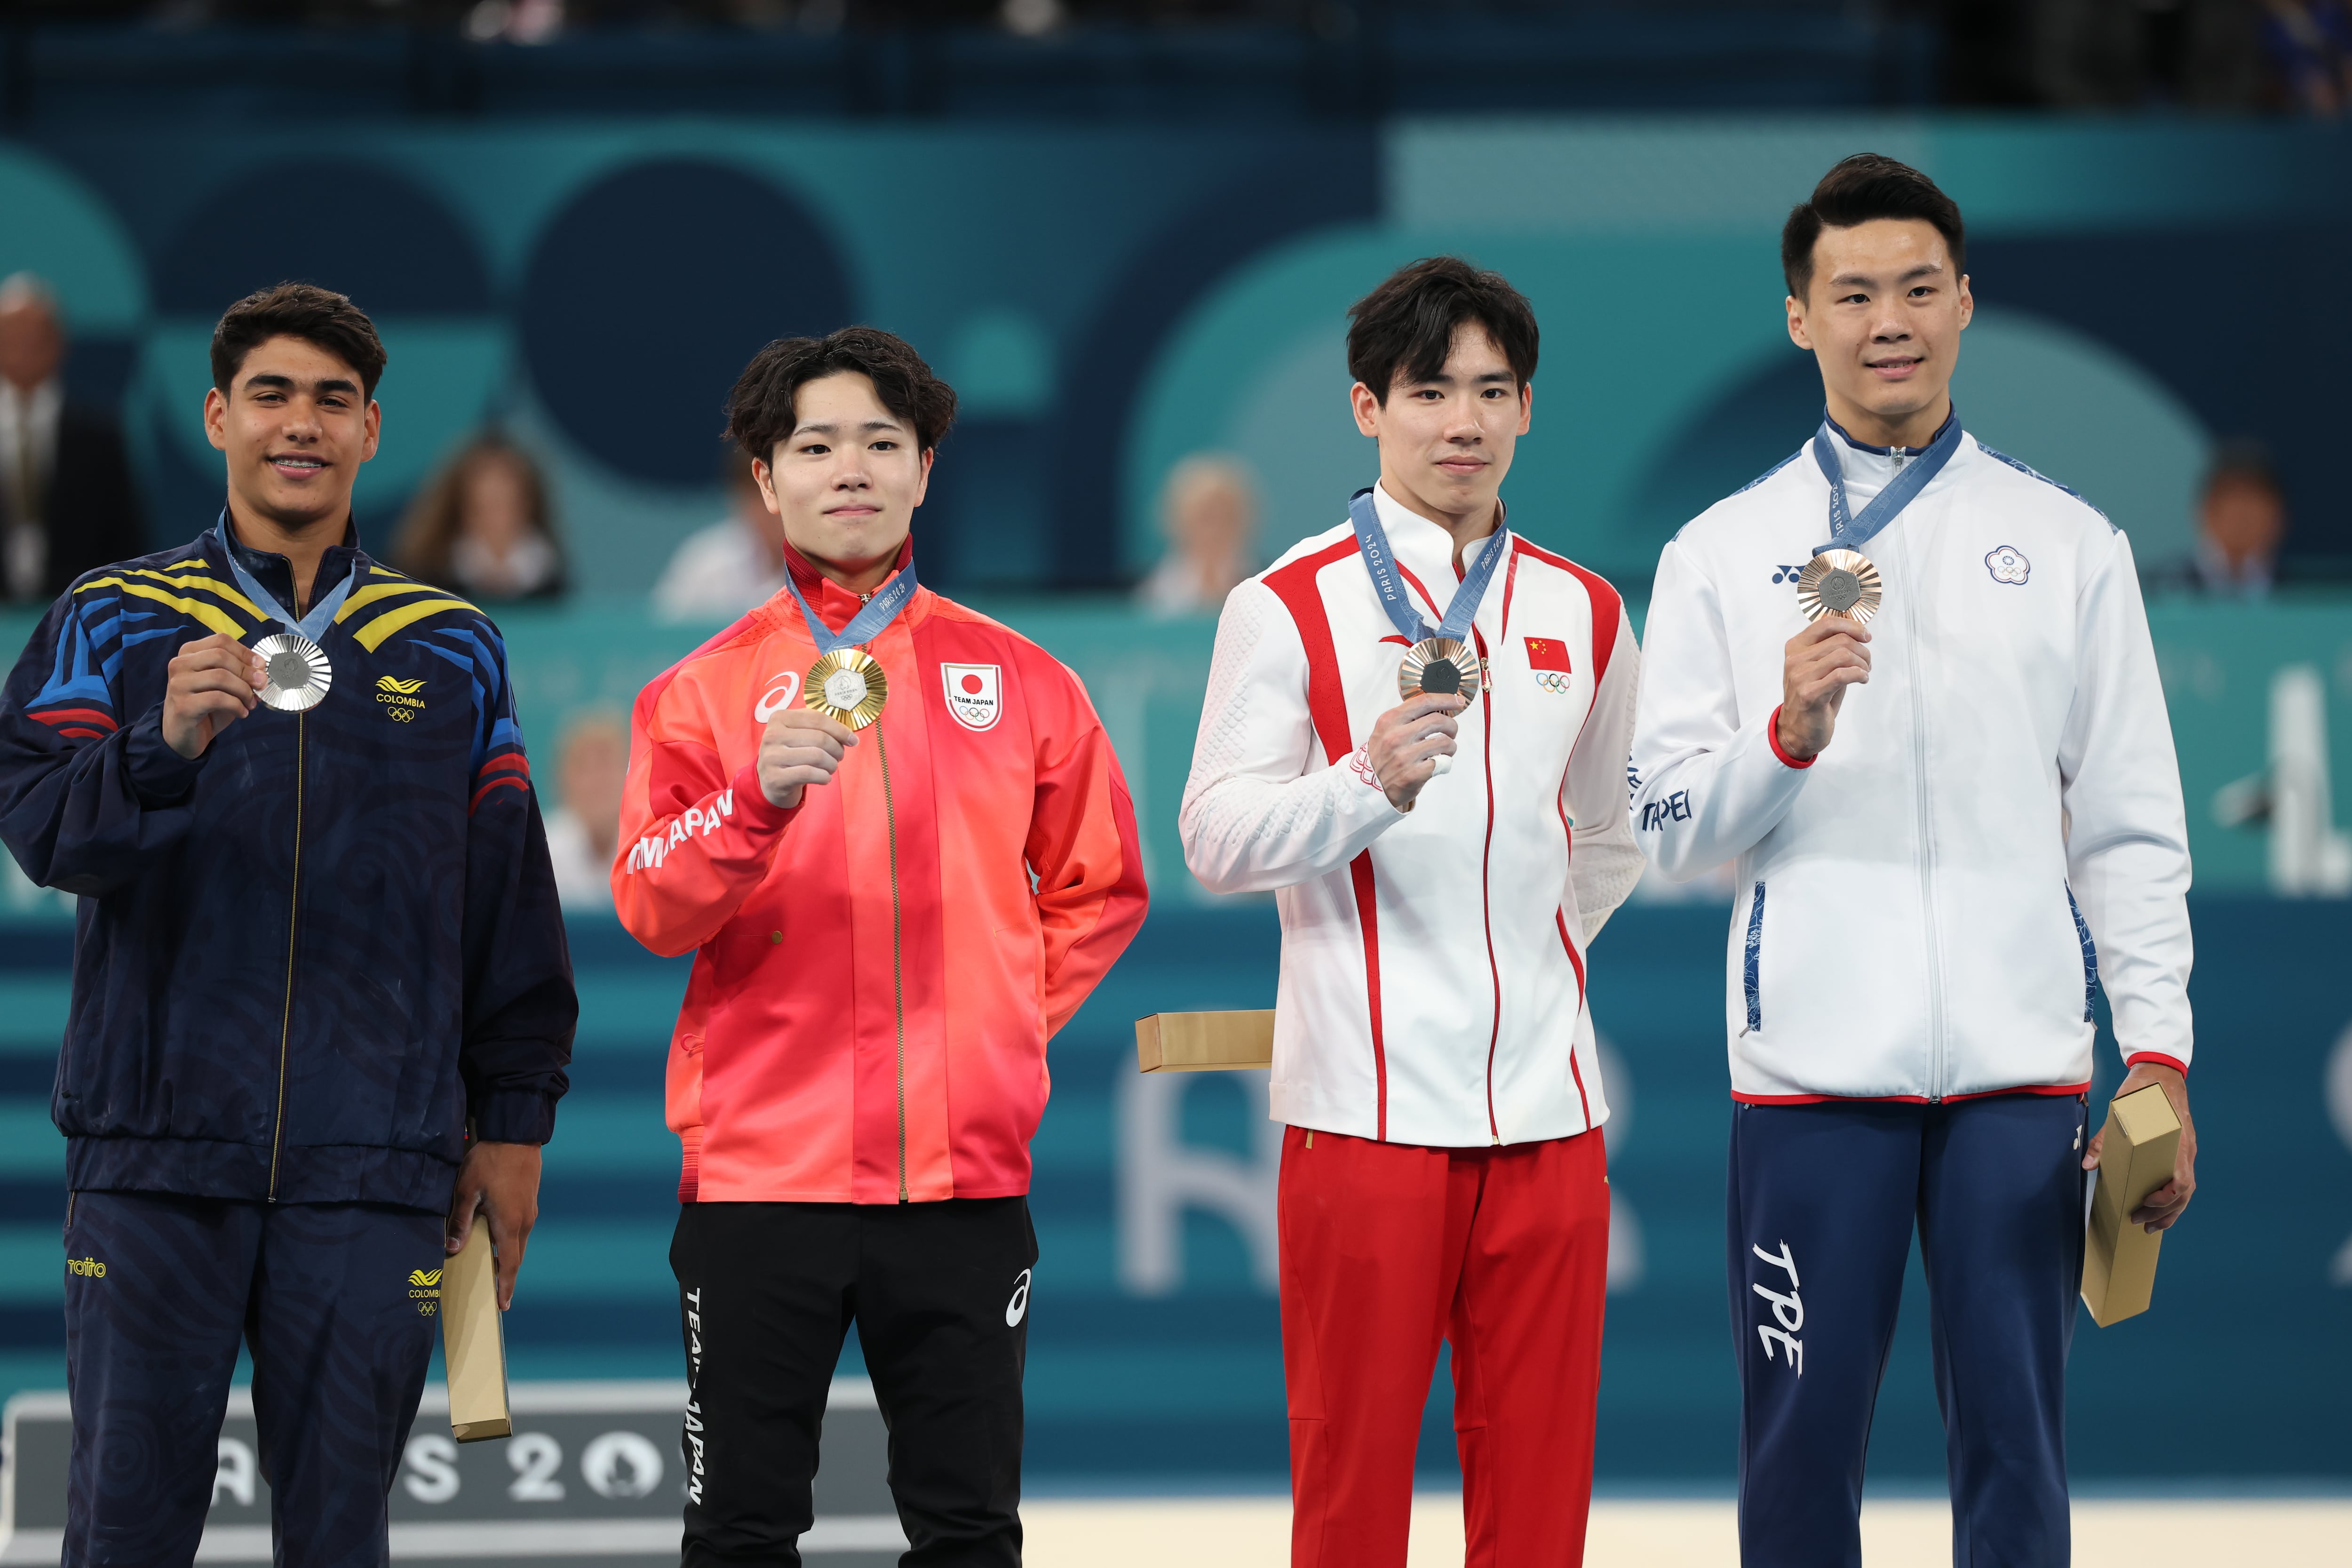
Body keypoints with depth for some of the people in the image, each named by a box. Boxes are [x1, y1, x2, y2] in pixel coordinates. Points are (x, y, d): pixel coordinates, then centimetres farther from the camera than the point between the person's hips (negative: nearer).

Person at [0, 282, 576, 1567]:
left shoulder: (452, 653, 13)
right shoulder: (112, 622, 8)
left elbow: (509, 899, 13)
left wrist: (513, 1122, 7)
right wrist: (164, 744, -26)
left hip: (370, 1169, 1)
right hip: (154, 1145, -1)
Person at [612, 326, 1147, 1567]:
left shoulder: (1015, 680, 9)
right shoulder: (709, 688, 5)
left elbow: (1101, 888, 17)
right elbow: (649, 905, -6)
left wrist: (1005, 1021, 6)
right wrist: (759, 796, -22)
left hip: (965, 1170, 1)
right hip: (761, 1166, -1)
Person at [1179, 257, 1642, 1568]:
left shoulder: (1581, 613, 12)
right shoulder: (1291, 608, -1)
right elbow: (1219, 839, -7)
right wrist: (1372, 781, -22)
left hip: (1547, 1109, 4)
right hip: (1367, 1102, -4)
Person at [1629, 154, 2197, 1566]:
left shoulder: (2068, 543, 10)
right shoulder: (1725, 553, 8)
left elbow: (2132, 828, 9)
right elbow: (1668, 828, 5)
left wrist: (2161, 1053, 1)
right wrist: (1788, 733, -14)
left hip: (2021, 1068, 0)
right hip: (1814, 1064, 0)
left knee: (2014, 1449, 1)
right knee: (1802, 1447, 1)